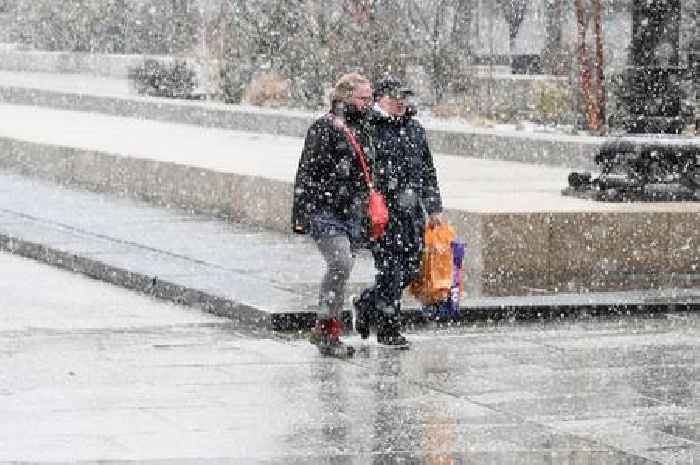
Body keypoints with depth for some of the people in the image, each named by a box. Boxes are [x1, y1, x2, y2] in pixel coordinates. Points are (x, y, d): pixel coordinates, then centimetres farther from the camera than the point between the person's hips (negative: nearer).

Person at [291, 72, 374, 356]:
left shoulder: (362, 130, 15)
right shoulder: (324, 128, -9)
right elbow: (306, 174, -10)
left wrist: (367, 216, 25)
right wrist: (300, 215, -14)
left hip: (352, 214, 8)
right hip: (324, 210, -8)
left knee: (341, 270, 9)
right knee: (341, 263, -23)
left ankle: (325, 333, 18)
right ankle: (327, 327, -14)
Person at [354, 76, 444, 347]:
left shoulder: (415, 130, 15)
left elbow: (428, 172, 21)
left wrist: (434, 208, 16)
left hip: (411, 210, 7)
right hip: (381, 208, -7)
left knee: (411, 268, 6)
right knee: (390, 266, -7)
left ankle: (367, 304, 28)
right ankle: (388, 329, 4)